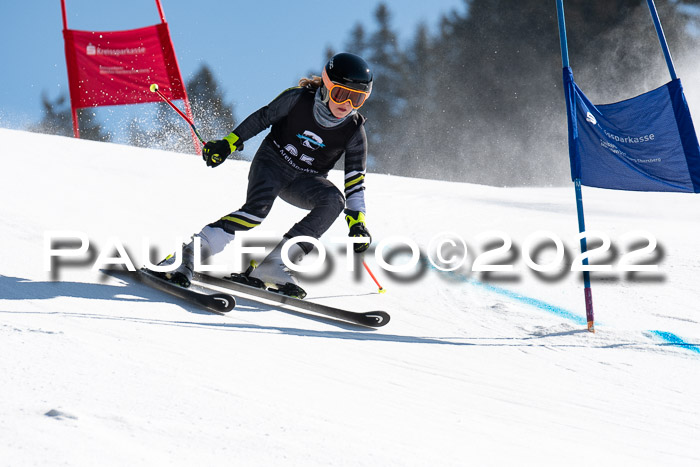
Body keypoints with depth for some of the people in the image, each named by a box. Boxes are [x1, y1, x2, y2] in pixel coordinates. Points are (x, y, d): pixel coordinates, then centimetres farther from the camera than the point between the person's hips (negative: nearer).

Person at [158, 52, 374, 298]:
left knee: (334, 200, -29)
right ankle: (186, 257, -32)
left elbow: (355, 179, -6)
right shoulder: (298, 99, -16)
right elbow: (262, 118, -3)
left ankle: (274, 264, -30)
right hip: (272, 162, -3)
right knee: (257, 209, -32)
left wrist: (357, 221, -14)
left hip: (304, 181, 3)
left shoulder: (354, 132, -11)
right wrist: (228, 143, -6)